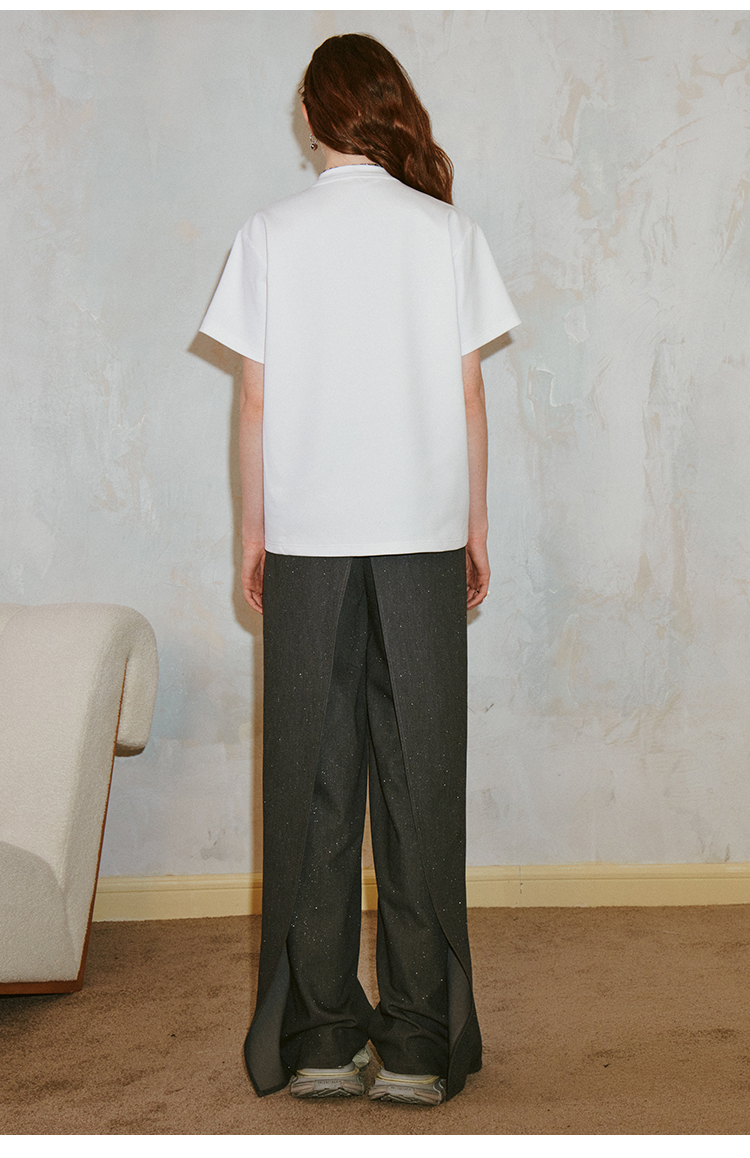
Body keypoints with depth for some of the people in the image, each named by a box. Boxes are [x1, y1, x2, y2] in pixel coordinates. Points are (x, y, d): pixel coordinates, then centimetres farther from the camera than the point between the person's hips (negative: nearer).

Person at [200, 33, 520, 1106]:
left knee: (314, 783, 6)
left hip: (307, 536, 0)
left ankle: (319, 1041, 11)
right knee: (420, 781, 3)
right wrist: (477, 529, 11)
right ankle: (418, 1046, 7)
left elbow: (256, 401, 1)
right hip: (423, 533, 0)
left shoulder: (272, 234, 2)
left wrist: (252, 534, 10)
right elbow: (468, 395, 2)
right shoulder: (448, 231, 2)